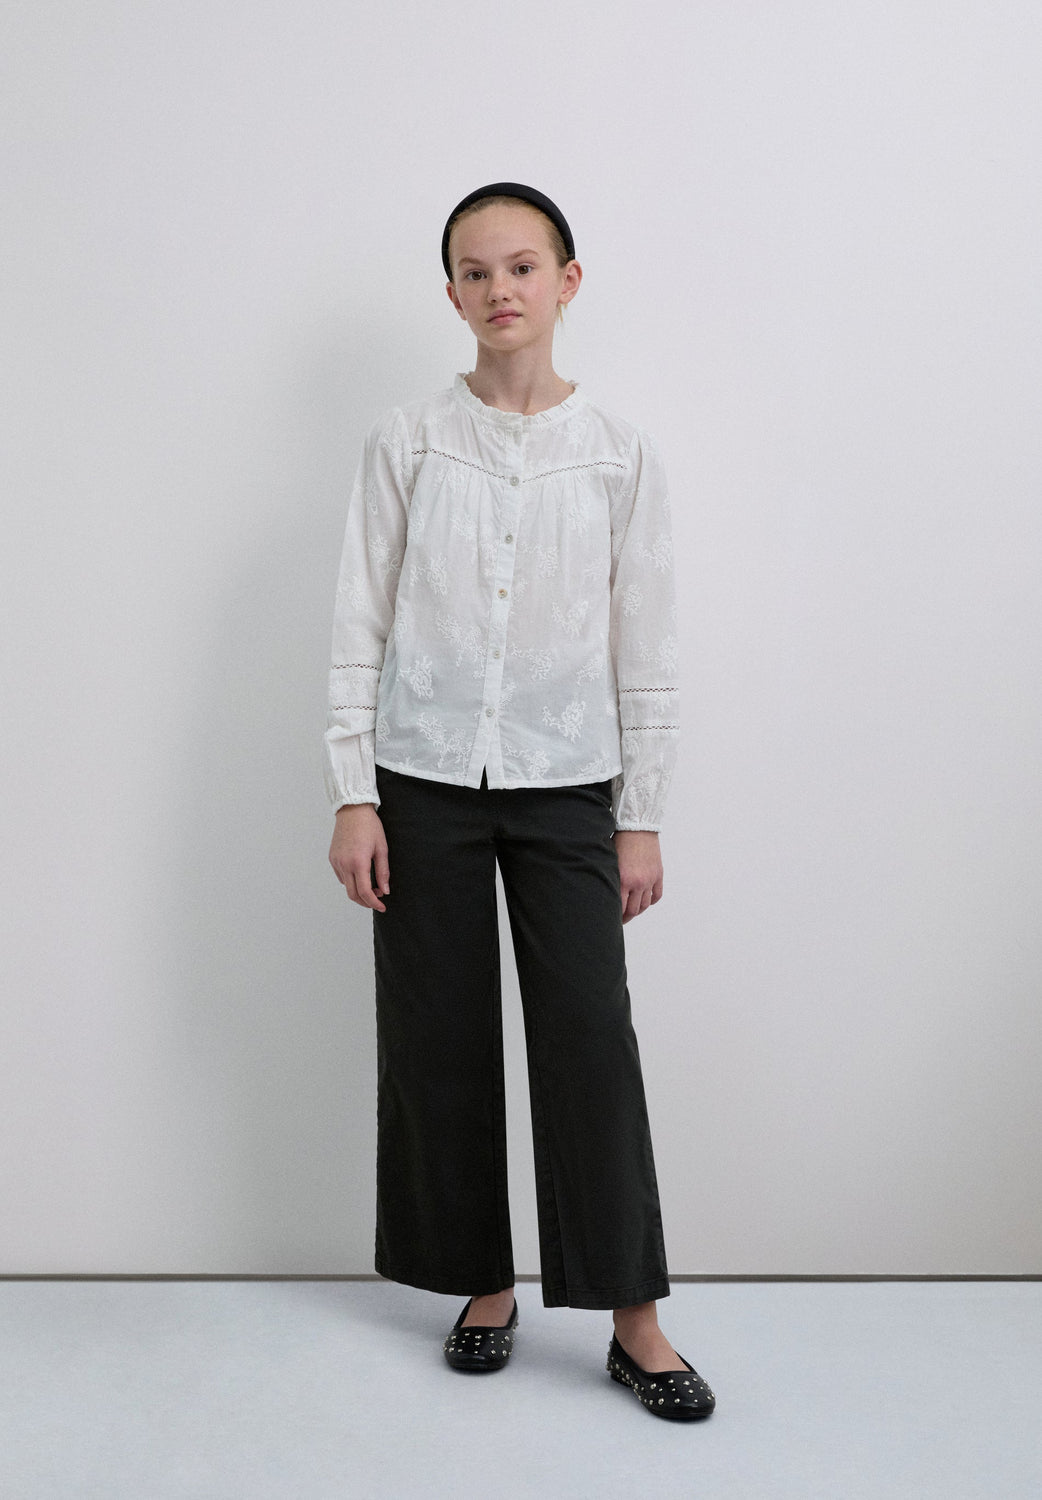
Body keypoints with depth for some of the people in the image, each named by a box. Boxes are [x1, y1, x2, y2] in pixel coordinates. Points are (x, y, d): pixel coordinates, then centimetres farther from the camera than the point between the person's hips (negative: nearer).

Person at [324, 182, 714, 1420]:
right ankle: (484, 1284, 24)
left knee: (591, 1035, -3)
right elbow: (361, 622, 2)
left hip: (565, 785, 0)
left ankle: (634, 1318, 10)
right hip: (424, 781, 1)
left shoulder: (619, 454, 2)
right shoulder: (405, 443, 2)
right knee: (439, 1037, 6)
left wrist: (642, 816, 1)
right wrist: (352, 796, -3)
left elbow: (647, 643, 3)